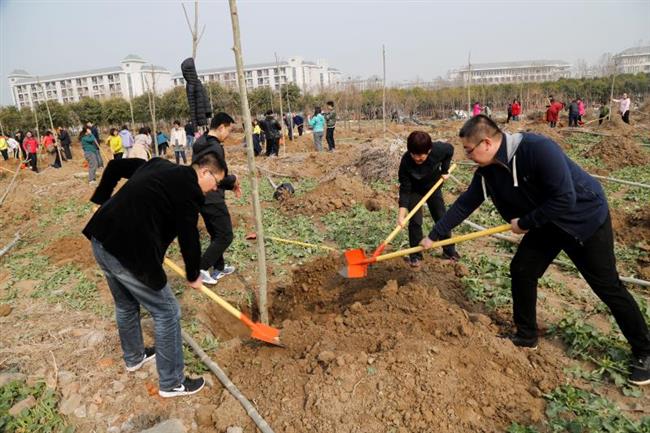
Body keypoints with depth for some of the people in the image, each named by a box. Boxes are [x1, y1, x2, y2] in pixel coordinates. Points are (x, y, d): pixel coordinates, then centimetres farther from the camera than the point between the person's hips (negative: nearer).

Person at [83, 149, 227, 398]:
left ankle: (134, 357, 51)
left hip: (100, 239, 10)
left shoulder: (159, 166, 15)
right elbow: (188, 237, -10)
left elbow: (116, 166, 23)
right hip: (128, 252, -10)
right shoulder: (189, 188, -11)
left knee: (126, 305, 29)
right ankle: (172, 383, 18)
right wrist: (193, 275, 5)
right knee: (166, 312, 5)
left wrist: (101, 200, 29)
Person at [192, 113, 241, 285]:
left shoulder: (200, 145, 10)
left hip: (200, 197, 10)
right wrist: (234, 180, 2)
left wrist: (231, 185, 13)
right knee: (225, 236, 1)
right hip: (212, 199, -10)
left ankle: (219, 268, 30)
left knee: (216, 234, 20)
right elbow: (221, 177, -20)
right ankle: (201, 268, 0)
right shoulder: (215, 148, -21)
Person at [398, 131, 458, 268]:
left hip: (433, 186, 2)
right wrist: (402, 213, -38)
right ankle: (416, 255, 4)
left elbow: (450, 149, -6)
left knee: (442, 218, 7)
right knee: (415, 221, -11)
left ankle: (449, 250, 23)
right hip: (414, 190, -2)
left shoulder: (438, 149, -33)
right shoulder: (406, 161, -36)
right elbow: (404, 189, -31)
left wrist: (444, 171, -8)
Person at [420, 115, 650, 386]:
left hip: (586, 218, -6)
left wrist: (524, 223, -23)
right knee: (521, 271, 2)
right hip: (545, 222, 7)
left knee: (607, 287, 2)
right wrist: (434, 236, 1)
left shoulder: (538, 149, -34)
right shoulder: (487, 170, -11)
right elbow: (465, 204, -2)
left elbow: (565, 200, -34)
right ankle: (526, 335, 22)